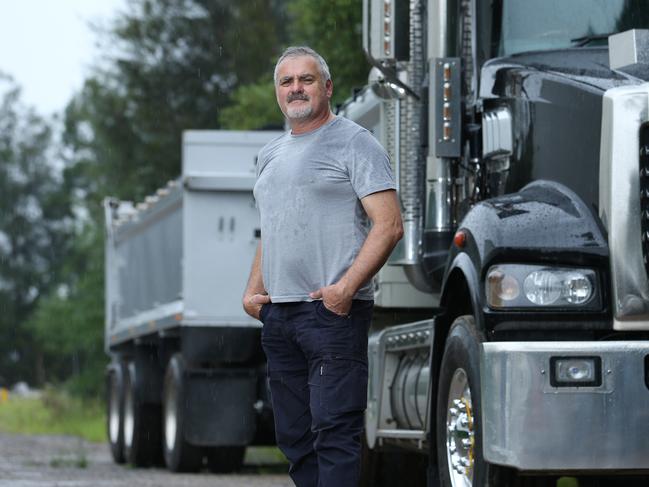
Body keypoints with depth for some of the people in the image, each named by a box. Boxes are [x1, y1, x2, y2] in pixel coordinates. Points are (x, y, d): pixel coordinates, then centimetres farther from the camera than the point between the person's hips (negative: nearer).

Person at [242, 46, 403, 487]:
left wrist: (346, 287, -20)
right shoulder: (271, 156, 21)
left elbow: (389, 226, -11)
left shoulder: (353, 143, -3)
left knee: (334, 431, -13)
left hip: (333, 310, -8)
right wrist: (254, 289, 13)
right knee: (294, 435, 9)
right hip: (277, 314, 8)